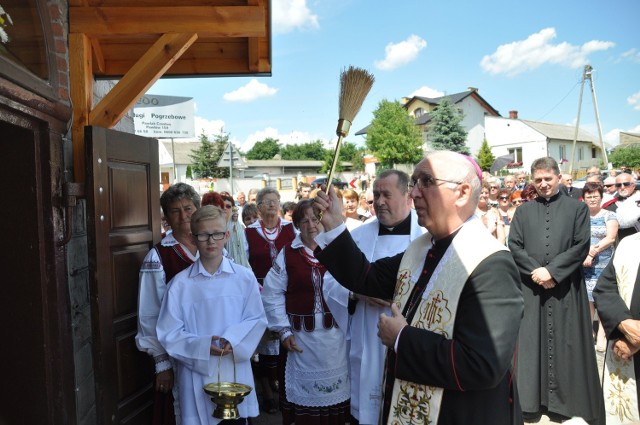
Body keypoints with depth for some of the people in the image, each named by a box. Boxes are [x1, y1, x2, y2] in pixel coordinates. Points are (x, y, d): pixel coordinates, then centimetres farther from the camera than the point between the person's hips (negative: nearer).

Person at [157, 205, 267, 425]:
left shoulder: (244, 277, -3)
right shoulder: (180, 283, -6)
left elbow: (257, 320, 0)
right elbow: (169, 334, -4)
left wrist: (234, 340, -16)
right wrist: (202, 347, -18)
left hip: (236, 372, 1)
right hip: (197, 374, -1)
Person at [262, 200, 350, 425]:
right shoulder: (288, 253, 1)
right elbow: (272, 294, 1)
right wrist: (284, 331, -2)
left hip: (336, 335, 0)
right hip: (300, 336, 0)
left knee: (335, 388, 13)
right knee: (302, 393, 11)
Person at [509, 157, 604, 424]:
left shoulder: (577, 208, 5)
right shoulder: (523, 211, 9)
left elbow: (581, 246, -4)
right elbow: (513, 246, 2)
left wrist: (552, 270, -13)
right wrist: (535, 270, -12)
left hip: (566, 289, -1)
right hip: (531, 289, 2)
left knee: (565, 344, 4)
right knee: (532, 343, 6)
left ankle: (564, 400, 17)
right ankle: (532, 400, 16)